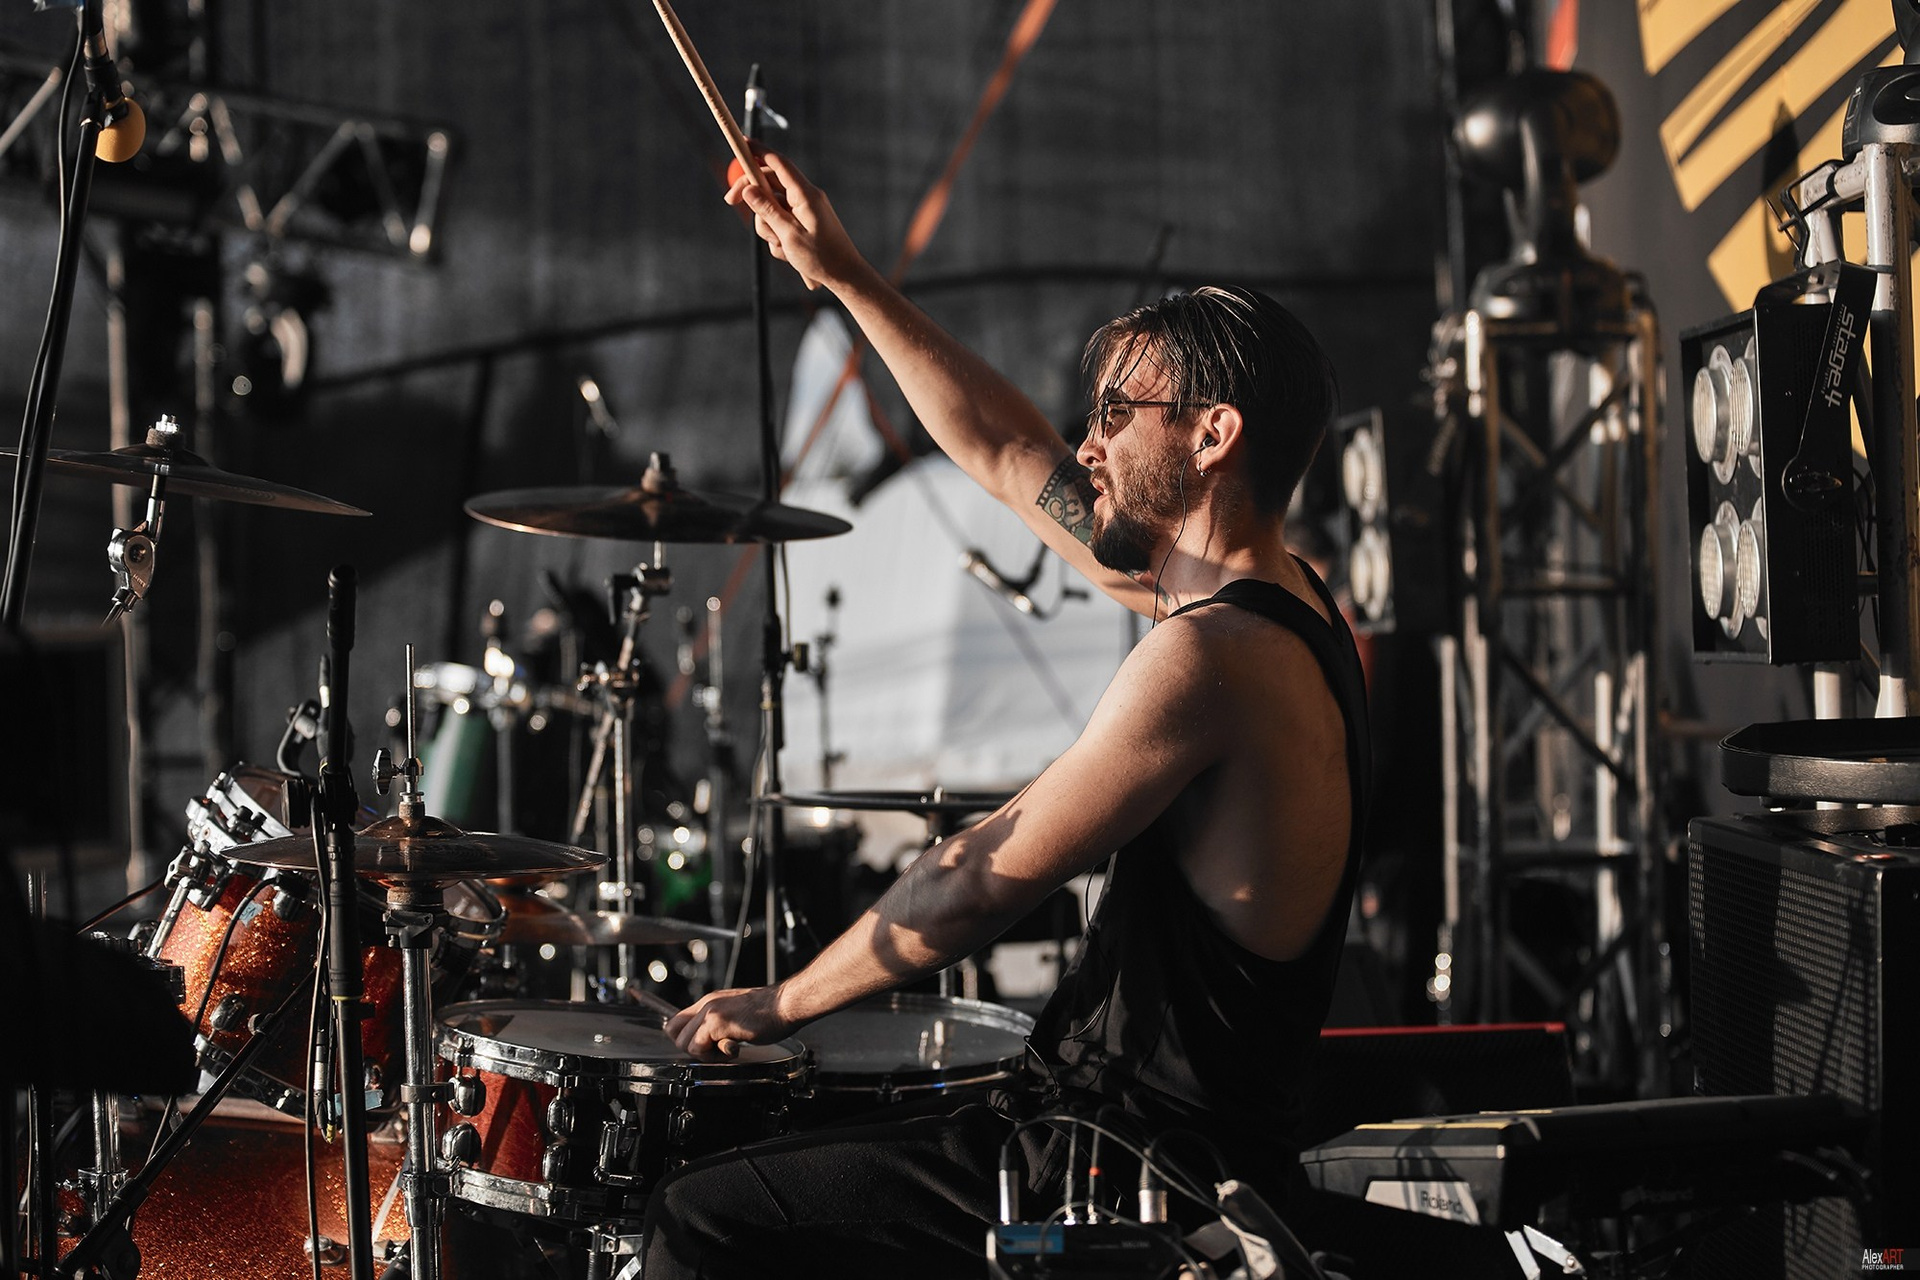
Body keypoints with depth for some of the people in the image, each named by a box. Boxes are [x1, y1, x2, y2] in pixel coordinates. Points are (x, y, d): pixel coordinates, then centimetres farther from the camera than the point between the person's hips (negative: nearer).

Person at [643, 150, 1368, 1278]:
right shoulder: (1278, 597, 9)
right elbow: (1007, 457, 17)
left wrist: (781, 1004, -5)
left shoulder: (1211, 657, -22)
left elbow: (984, 884, -19)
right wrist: (846, 277, 17)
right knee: (799, 1145, 25)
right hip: (1212, 1143, 10)